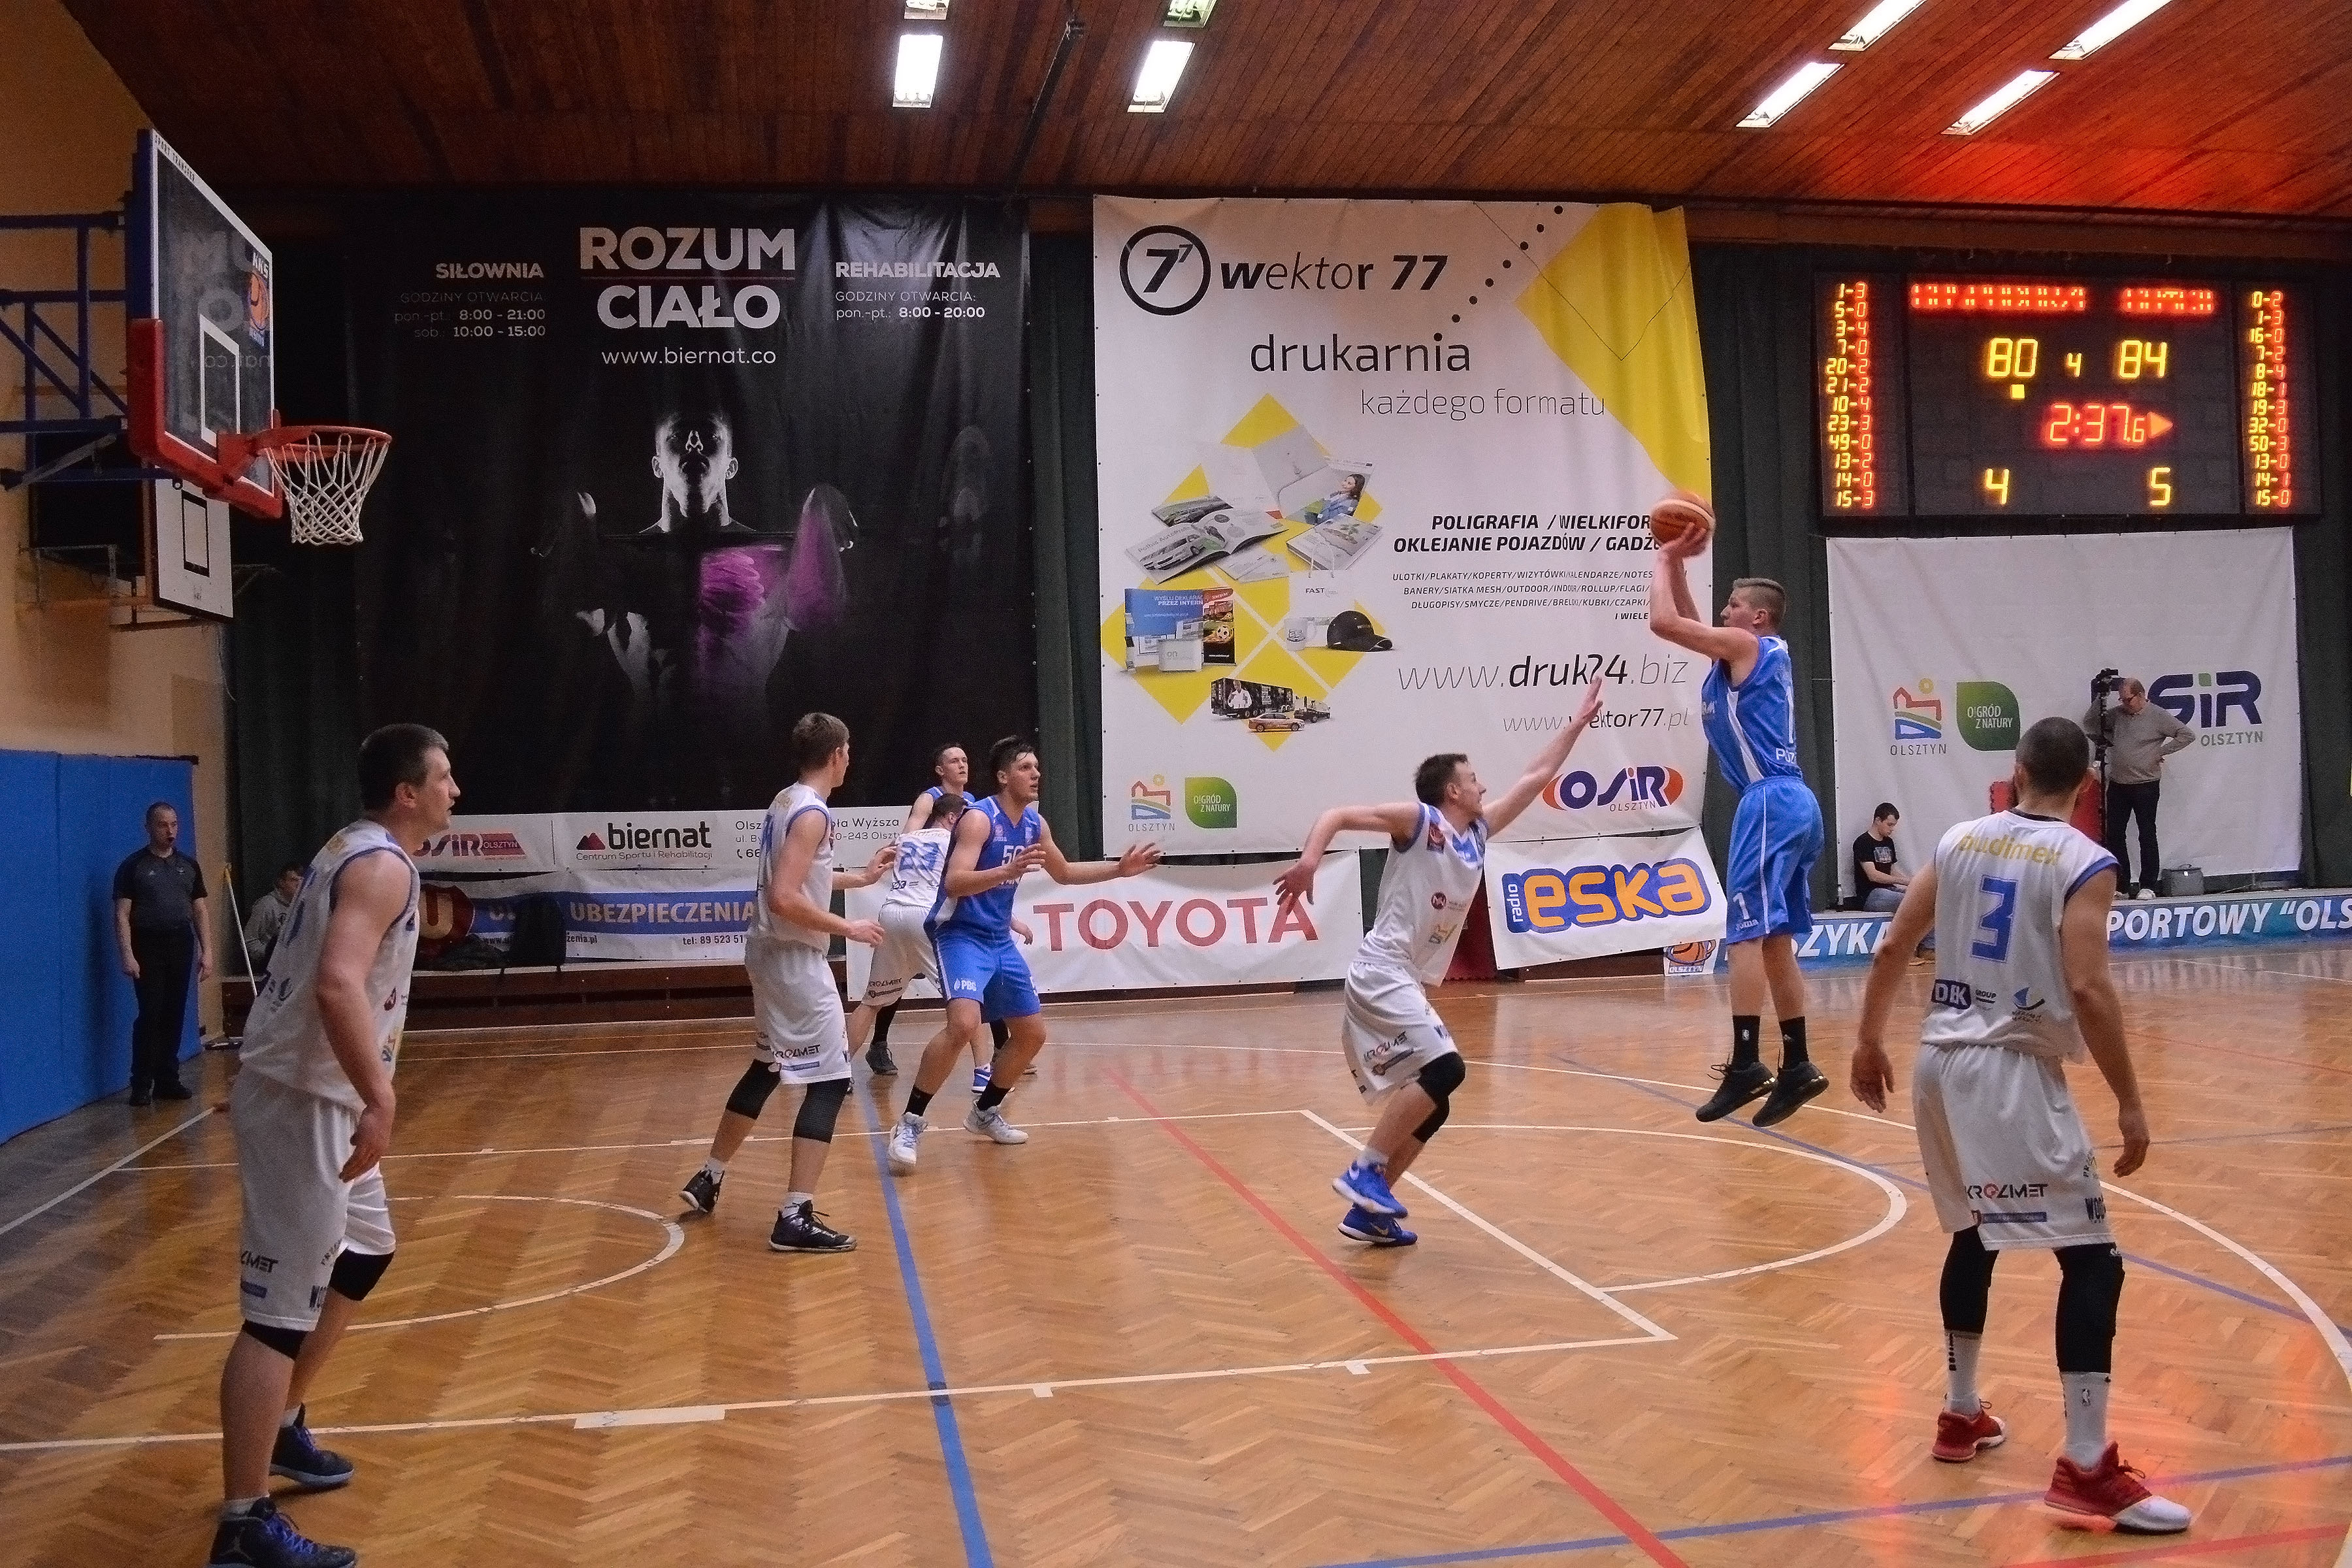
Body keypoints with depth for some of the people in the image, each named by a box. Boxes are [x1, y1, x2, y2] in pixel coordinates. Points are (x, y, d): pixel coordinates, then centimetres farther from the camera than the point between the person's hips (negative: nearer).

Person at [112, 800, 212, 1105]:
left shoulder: (189, 866, 12)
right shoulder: (133, 865, -1)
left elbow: (200, 911, 13)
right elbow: (122, 914, -4)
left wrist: (207, 951, 5)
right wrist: (127, 955, -13)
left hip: (180, 945, 4)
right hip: (148, 946, -4)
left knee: (175, 1015, 5)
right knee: (150, 1015, -8)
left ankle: (167, 1080, 12)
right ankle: (142, 1085, -2)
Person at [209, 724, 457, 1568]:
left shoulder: (355, 848, 14)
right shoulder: (383, 864, -17)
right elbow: (337, 986, -33)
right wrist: (380, 1102, -34)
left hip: (320, 1094, 11)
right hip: (302, 1100, -11)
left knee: (366, 1250, 25)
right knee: (280, 1312, -8)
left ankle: (284, 1427, 37)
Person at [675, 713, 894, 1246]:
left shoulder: (785, 802, 10)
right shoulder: (812, 813, -19)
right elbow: (785, 899, -28)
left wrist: (861, 876, 30)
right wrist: (847, 927, -19)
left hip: (770, 952, 10)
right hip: (795, 959, -10)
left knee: (768, 1067, 24)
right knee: (830, 1080, -7)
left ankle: (708, 1179, 35)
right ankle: (796, 1218, -10)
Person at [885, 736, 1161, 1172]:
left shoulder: (1035, 824, 7)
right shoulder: (979, 818, -17)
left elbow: (1064, 873, 24)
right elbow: (953, 883, -29)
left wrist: (1119, 868, 16)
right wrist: (1009, 870, -41)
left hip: (1000, 941, 9)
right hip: (962, 936, -9)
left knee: (1033, 1034, 12)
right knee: (963, 1025, -29)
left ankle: (985, 1112, 30)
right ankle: (909, 1123, -18)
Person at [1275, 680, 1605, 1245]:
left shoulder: (1478, 834, 17)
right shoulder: (1419, 819, -4)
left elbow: (1536, 778, 24)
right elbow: (1337, 815, -12)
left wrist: (1578, 723, 26)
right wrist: (1309, 859, -30)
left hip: (1410, 985, 9)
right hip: (1382, 974, -9)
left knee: (1430, 1105, 9)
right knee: (1444, 1068, -24)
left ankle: (1367, 1212, 15)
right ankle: (1364, 1171, -18)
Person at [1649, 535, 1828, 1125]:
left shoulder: (1747, 646, -5)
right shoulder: (1762, 655, 21)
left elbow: (1664, 621, -12)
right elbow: (1687, 623, 31)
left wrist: (1665, 560, 3)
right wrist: (1676, 562, 24)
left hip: (1771, 802, -10)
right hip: (1790, 802, 10)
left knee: (1747, 932, -13)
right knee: (1774, 937, 10)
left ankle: (1746, 1064, -16)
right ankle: (1797, 1066, 13)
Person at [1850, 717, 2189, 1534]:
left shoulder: (1959, 840, 8)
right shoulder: (2085, 863, -8)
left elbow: (1889, 951, 9)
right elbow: (2087, 988, -18)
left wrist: (1869, 1044, 21)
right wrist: (2130, 1101, -11)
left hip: (1941, 1062, 7)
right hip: (2014, 1071, -6)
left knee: (1974, 1235, 23)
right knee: (2092, 1259, 0)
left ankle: (1960, 1415, 33)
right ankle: (2086, 1467, -2)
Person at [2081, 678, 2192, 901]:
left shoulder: (2158, 716, -6)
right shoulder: (2117, 714, 7)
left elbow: (2187, 735, -8)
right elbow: (2089, 723, 16)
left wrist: (2161, 752, -10)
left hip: (2145, 785, -5)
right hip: (2117, 785, 5)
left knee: (2147, 836, 1)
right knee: (2114, 835, 5)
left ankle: (2148, 887, 8)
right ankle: (2120, 887, 12)